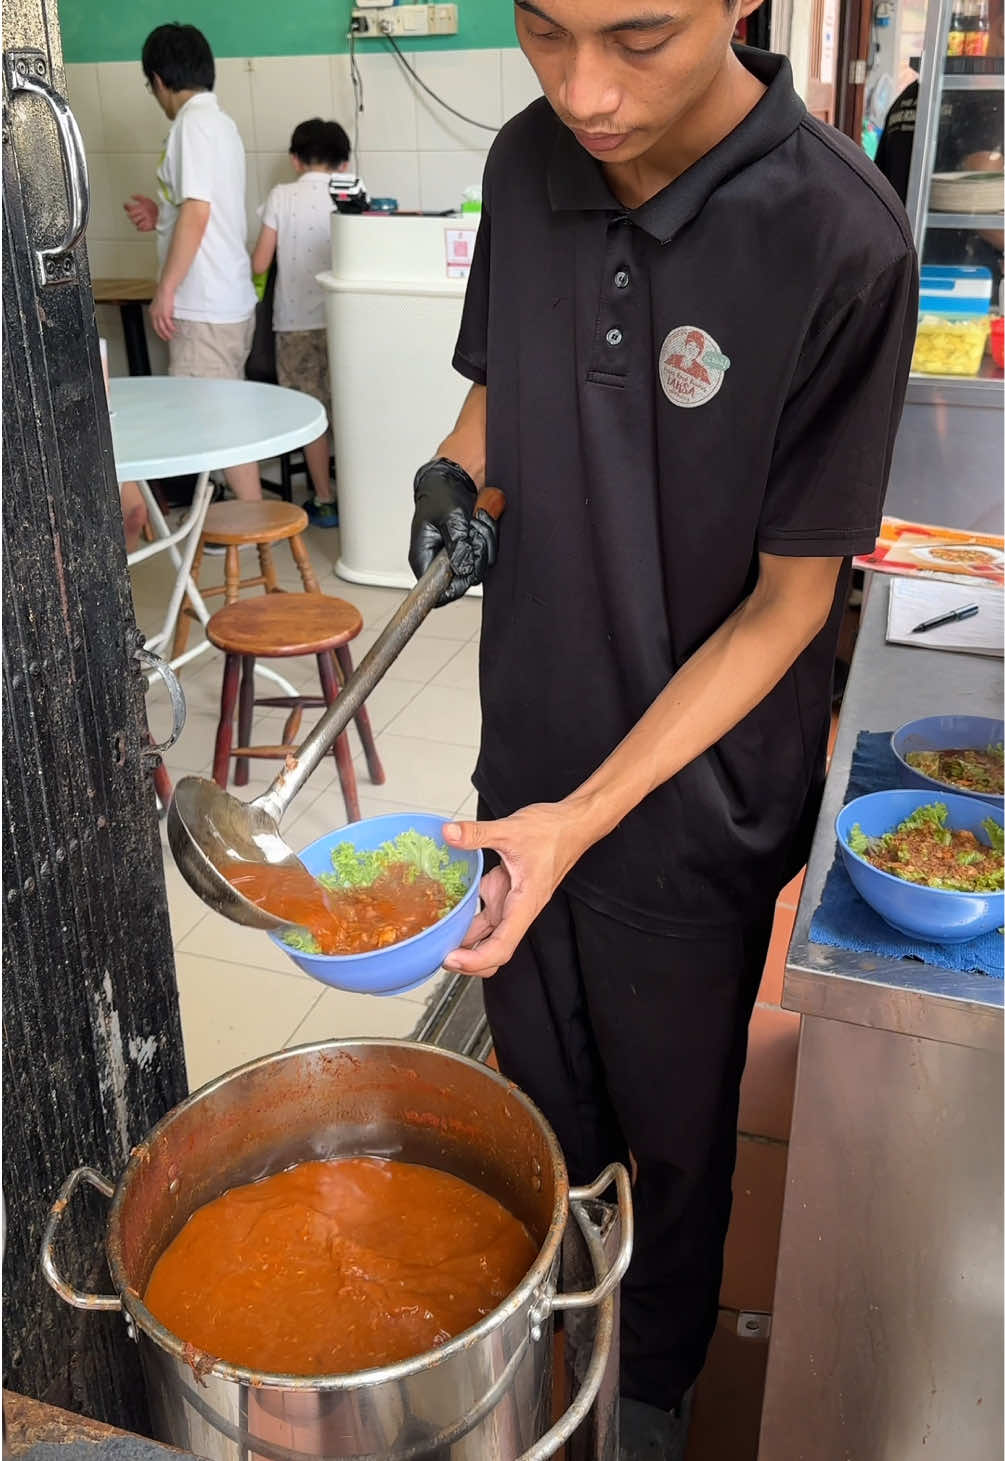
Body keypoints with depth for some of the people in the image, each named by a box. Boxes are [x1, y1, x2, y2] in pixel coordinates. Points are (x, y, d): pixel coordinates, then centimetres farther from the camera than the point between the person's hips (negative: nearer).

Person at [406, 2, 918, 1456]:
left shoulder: (839, 240, -23)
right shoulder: (528, 162, -6)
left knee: (673, 1129, 19)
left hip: (696, 791, -4)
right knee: (543, 1100, 24)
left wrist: (585, 818, -23)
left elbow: (789, 599, -18)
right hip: (530, 756, 5)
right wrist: (454, 470, -11)